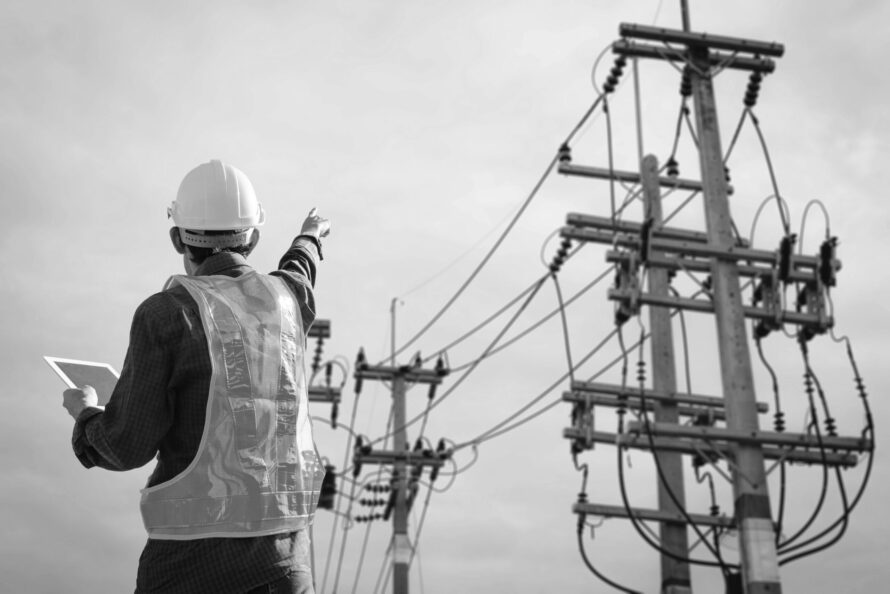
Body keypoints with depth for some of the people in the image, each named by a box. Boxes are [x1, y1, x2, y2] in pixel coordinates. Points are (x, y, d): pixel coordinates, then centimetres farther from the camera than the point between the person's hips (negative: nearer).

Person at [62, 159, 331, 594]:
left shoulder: (164, 314, -11)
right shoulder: (285, 298, 5)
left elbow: (129, 445, -11)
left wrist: (85, 416, 13)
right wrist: (309, 239, 56)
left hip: (198, 542, -4)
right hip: (280, 540, 4)